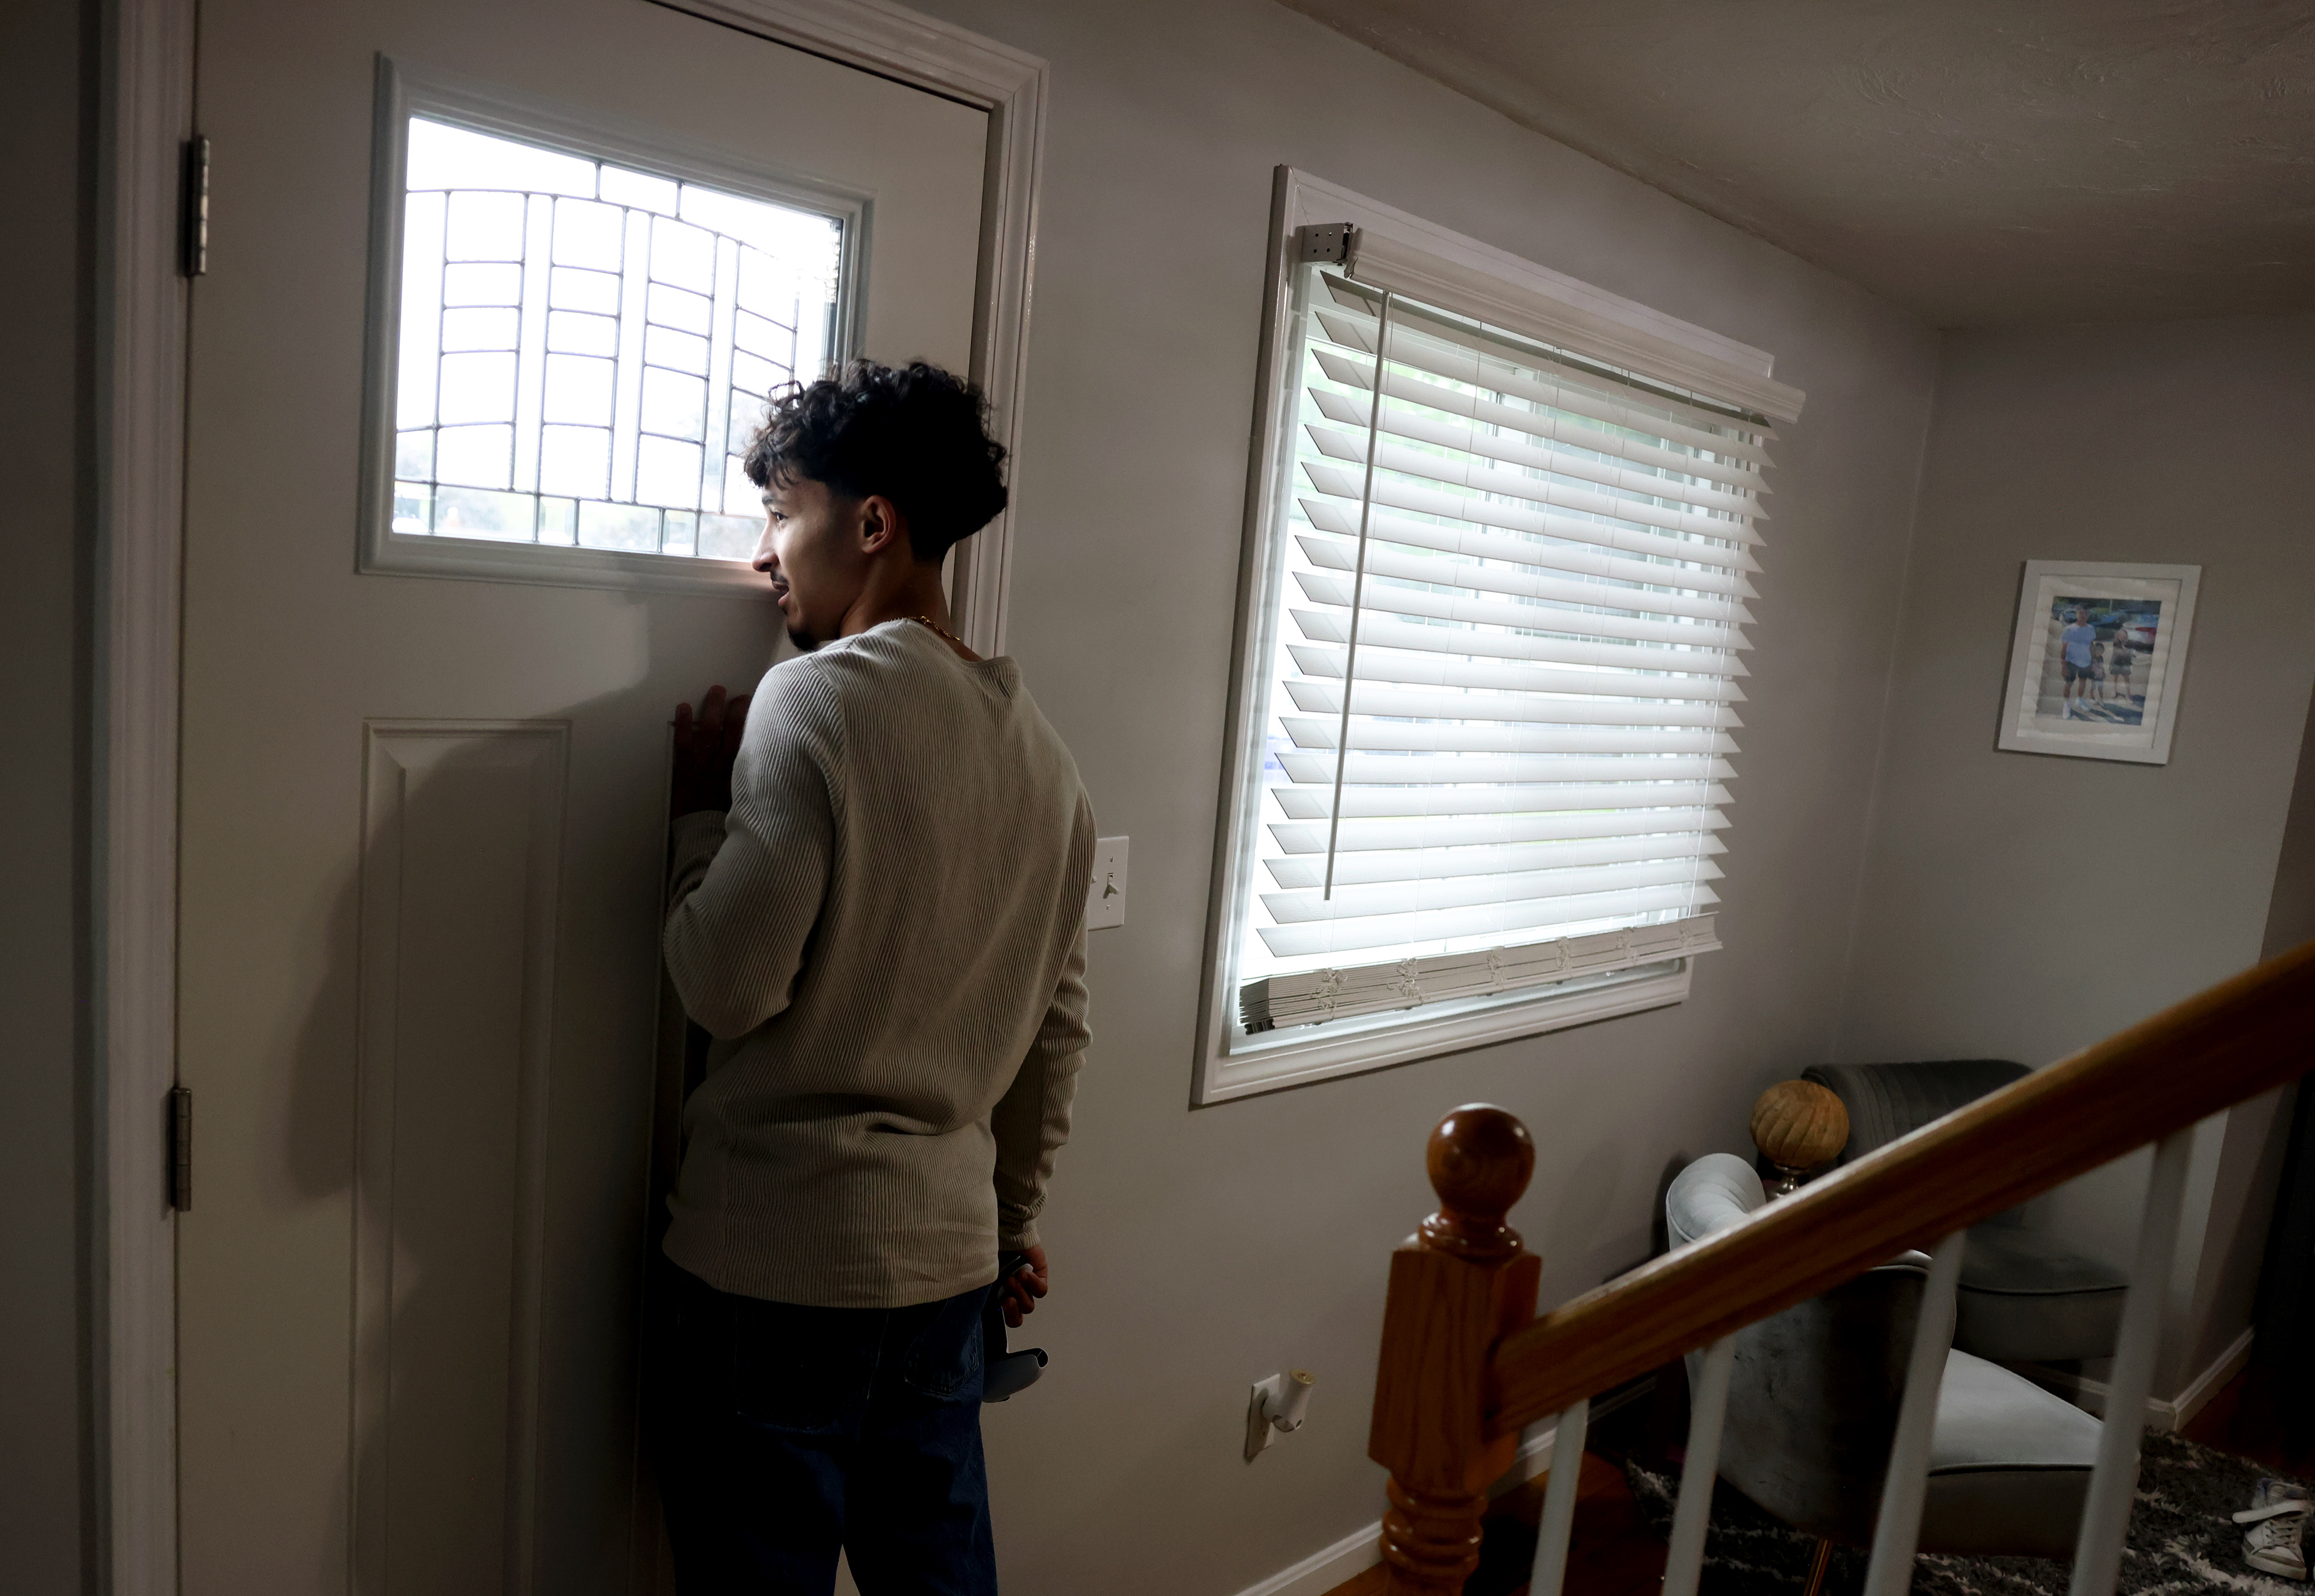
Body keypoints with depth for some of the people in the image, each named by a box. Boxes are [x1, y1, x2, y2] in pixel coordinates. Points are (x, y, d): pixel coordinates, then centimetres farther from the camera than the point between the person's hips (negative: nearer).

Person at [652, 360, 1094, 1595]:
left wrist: (702, 809, -3)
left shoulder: (818, 697, -16)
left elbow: (727, 985, -19)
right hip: (949, 1248, 7)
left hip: (777, 1257, -6)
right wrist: (1014, 1214, 22)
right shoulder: (1041, 750, 6)